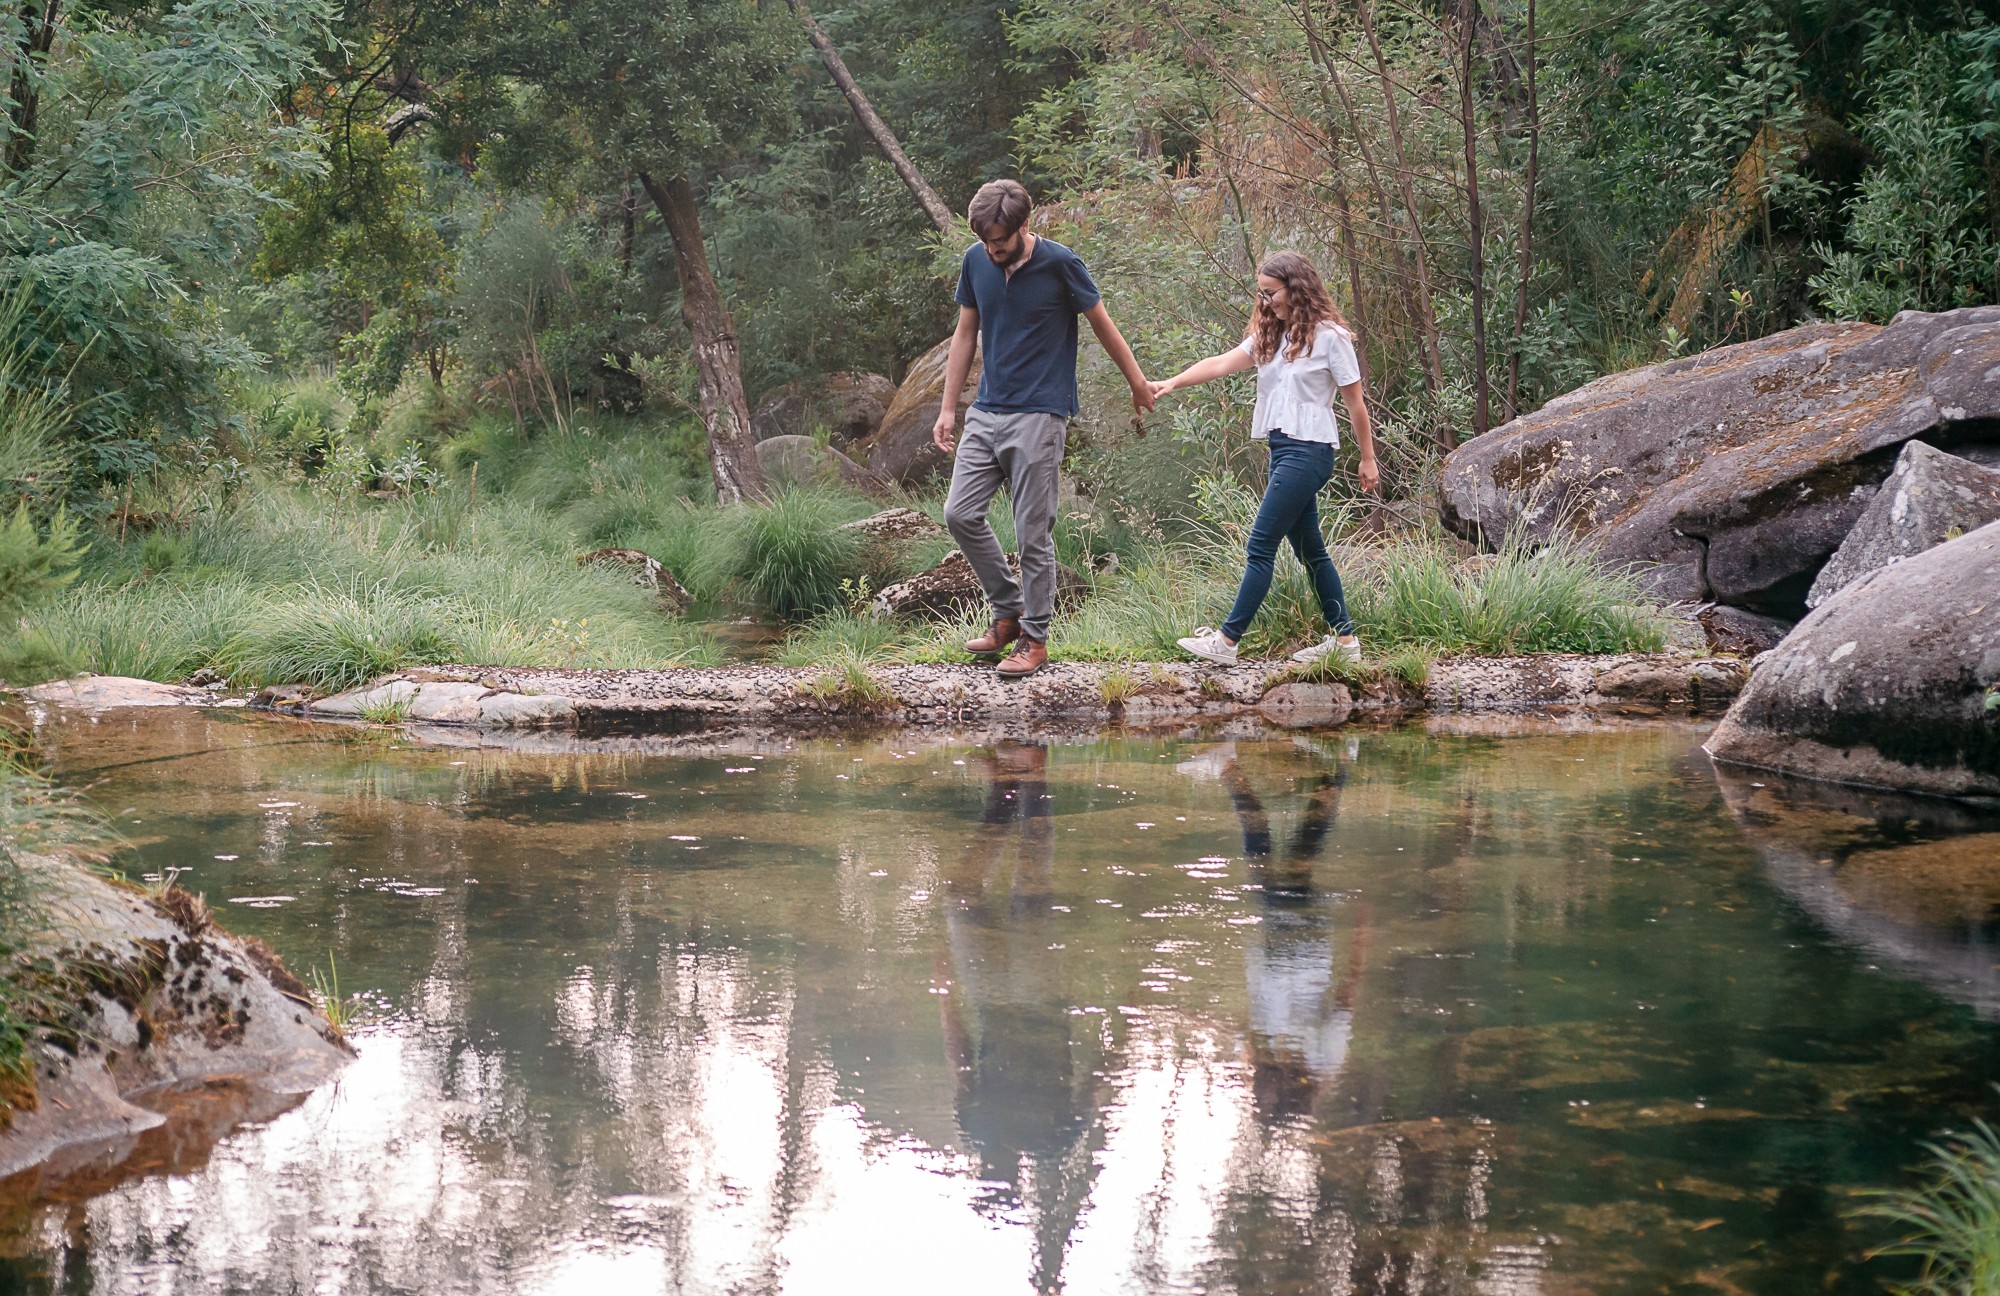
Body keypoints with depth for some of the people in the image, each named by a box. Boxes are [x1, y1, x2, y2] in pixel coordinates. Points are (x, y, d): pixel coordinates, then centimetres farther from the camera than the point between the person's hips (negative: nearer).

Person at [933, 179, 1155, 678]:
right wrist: (948, 409, 12)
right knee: (960, 513, -1)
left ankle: (1035, 639, 8)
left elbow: (1103, 325, 2)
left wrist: (1138, 385, 12)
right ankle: (1009, 612, 16)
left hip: (1039, 416, -5)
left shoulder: (1060, 264, -11)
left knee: (1033, 533, -4)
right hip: (987, 411, 6)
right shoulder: (976, 262, 3)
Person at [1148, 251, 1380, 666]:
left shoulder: (1329, 336, -6)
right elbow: (1222, 363, 1)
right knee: (1309, 550, 10)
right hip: (1282, 447, 8)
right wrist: (1172, 382, -14)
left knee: (1261, 544, -9)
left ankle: (1227, 640, -9)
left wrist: (1368, 459, 0)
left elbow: (1355, 400, -3)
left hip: (1309, 450, -8)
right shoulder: (1270, 336, 14)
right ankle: (1344, 639, 16)